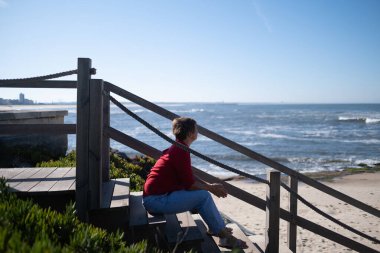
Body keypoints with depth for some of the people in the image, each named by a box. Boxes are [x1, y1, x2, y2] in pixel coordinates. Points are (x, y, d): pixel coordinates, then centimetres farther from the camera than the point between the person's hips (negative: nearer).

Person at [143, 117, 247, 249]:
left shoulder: (176, 148, 13)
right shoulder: (181, 151, -19)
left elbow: (190, 176, 18)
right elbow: (190, 184, -19)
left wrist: (209, 185, 8)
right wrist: (210, 188, -4)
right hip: (156, 200, -10)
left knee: (203, 191, 13)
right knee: (203, 196, -14)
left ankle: (218, 227, 18)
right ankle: (224, 236, -3)